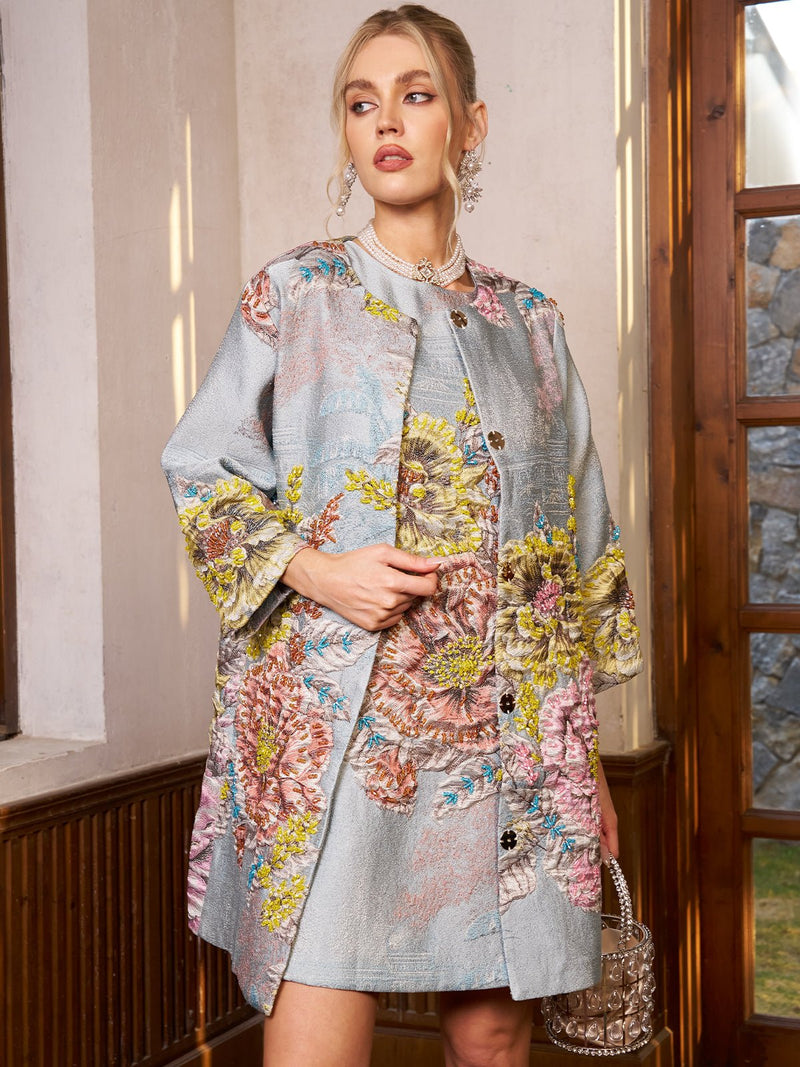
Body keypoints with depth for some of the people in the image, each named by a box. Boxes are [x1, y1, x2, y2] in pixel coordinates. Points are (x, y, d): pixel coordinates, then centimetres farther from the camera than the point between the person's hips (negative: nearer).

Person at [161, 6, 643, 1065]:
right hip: (335, 722, -3)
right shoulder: (297, 292, 5)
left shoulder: (529, 322, 13)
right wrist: (314, 570, -13)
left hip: (507, 736, 3)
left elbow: (576, 553, 14)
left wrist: (588, 757, 12)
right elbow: (201, 472, 5)